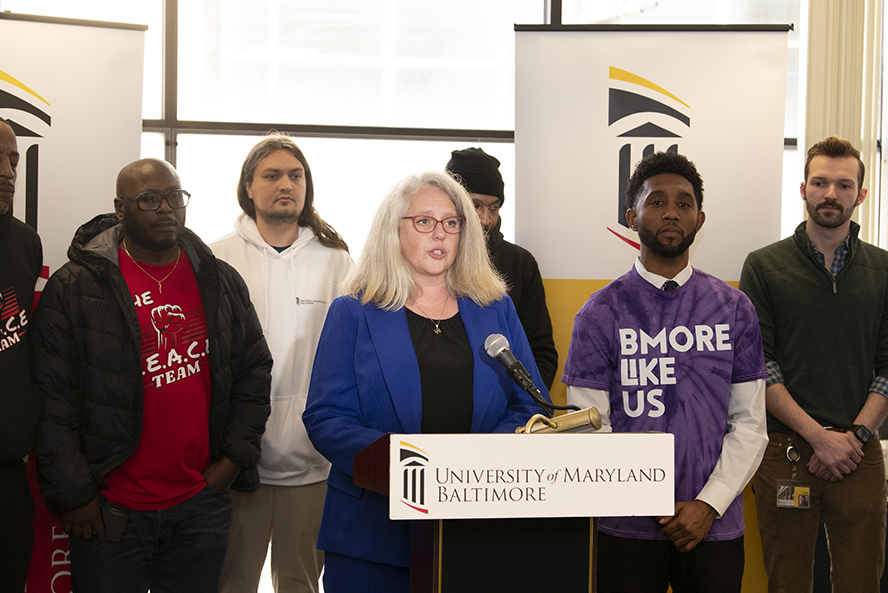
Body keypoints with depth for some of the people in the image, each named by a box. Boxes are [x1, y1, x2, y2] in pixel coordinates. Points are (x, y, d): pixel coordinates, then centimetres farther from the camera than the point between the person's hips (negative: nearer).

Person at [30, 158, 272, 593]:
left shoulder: (222, 282, 7)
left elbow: (254, 370, 13)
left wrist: (234, 458, 4)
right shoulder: (74, 287, -6)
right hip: (108, 513, -3)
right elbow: (52, 400, -8)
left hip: (202, 505, 3)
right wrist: (72, 493, -10)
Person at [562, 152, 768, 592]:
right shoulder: (601, 312, 0)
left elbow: (750, 424, 4)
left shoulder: (734, 309, 6)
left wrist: (709, 504, -8)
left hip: (715, 526, 2)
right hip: (626, 529, -1)